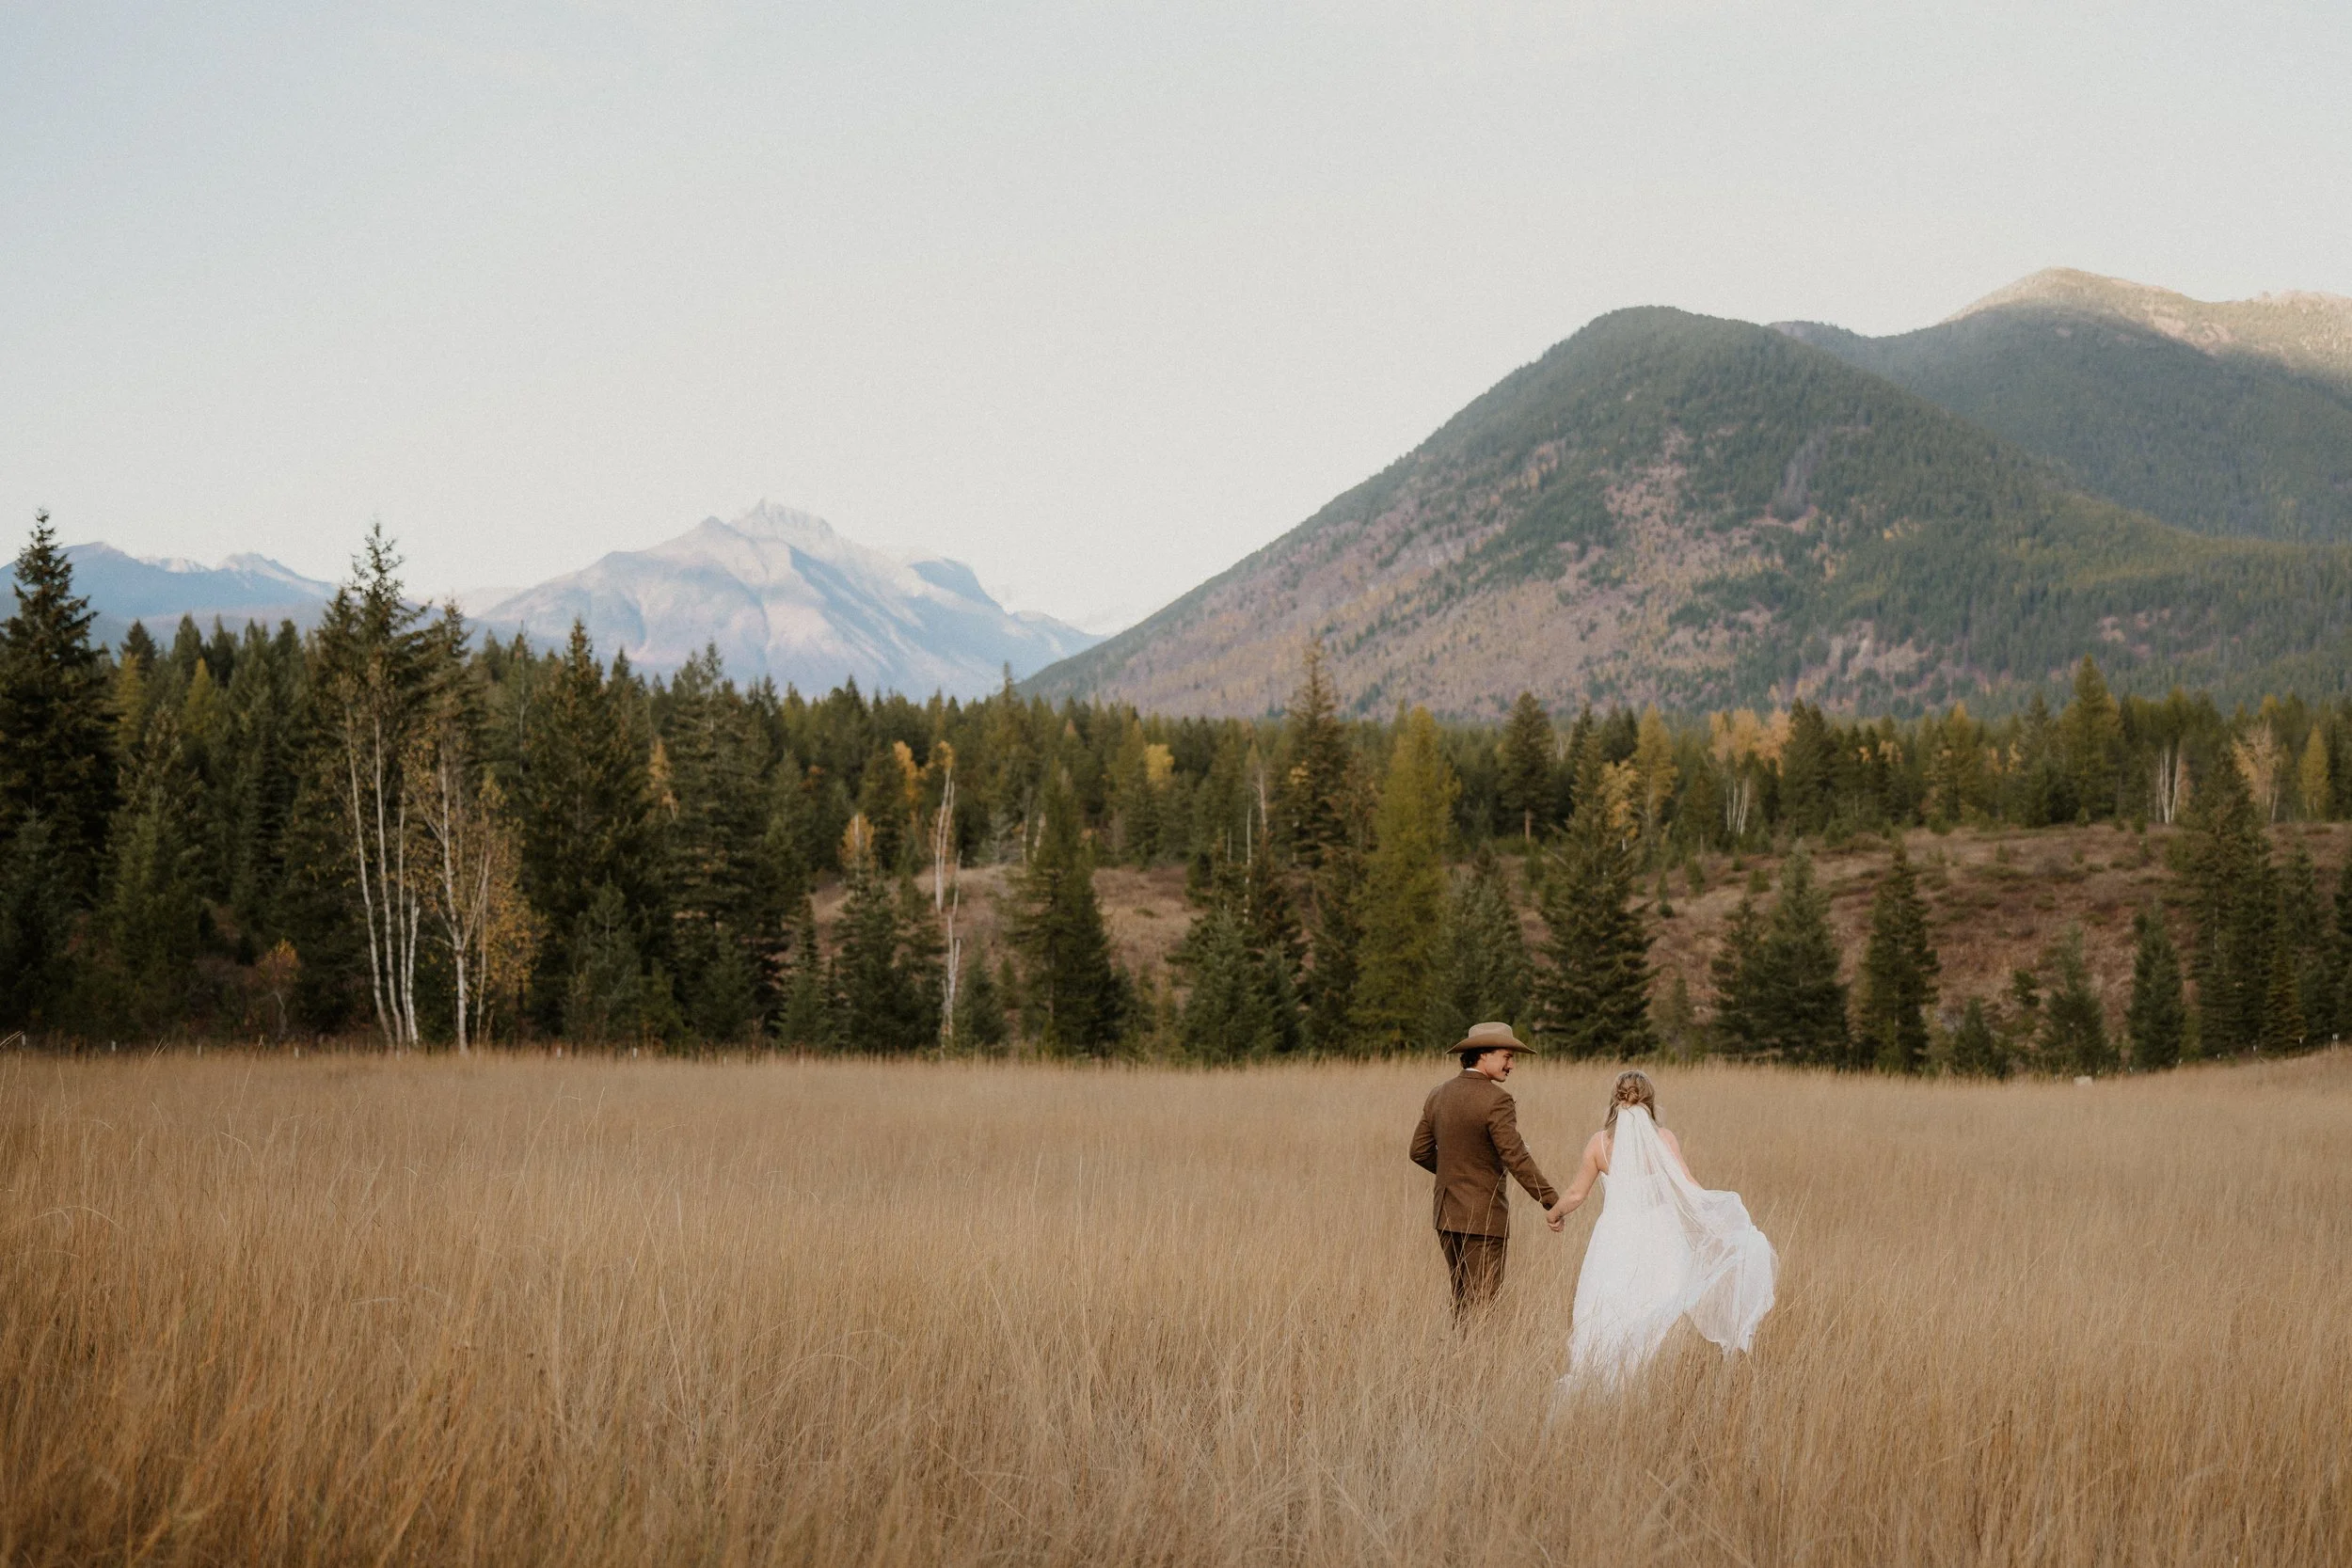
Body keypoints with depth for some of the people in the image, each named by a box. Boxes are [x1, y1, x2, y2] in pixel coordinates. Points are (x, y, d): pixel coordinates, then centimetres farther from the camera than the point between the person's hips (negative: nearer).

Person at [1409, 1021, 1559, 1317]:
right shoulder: (1495, 1100, -15)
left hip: (1446, 1214, 7)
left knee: (1461, 1297, 17)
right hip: (1483, 1217, -7)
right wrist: (1552, 1202, -19)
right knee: (1481, 1303, -3)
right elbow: (1515, 1158, -21)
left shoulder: (1438, 1095, 7)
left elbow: (1420, 1152, 12)